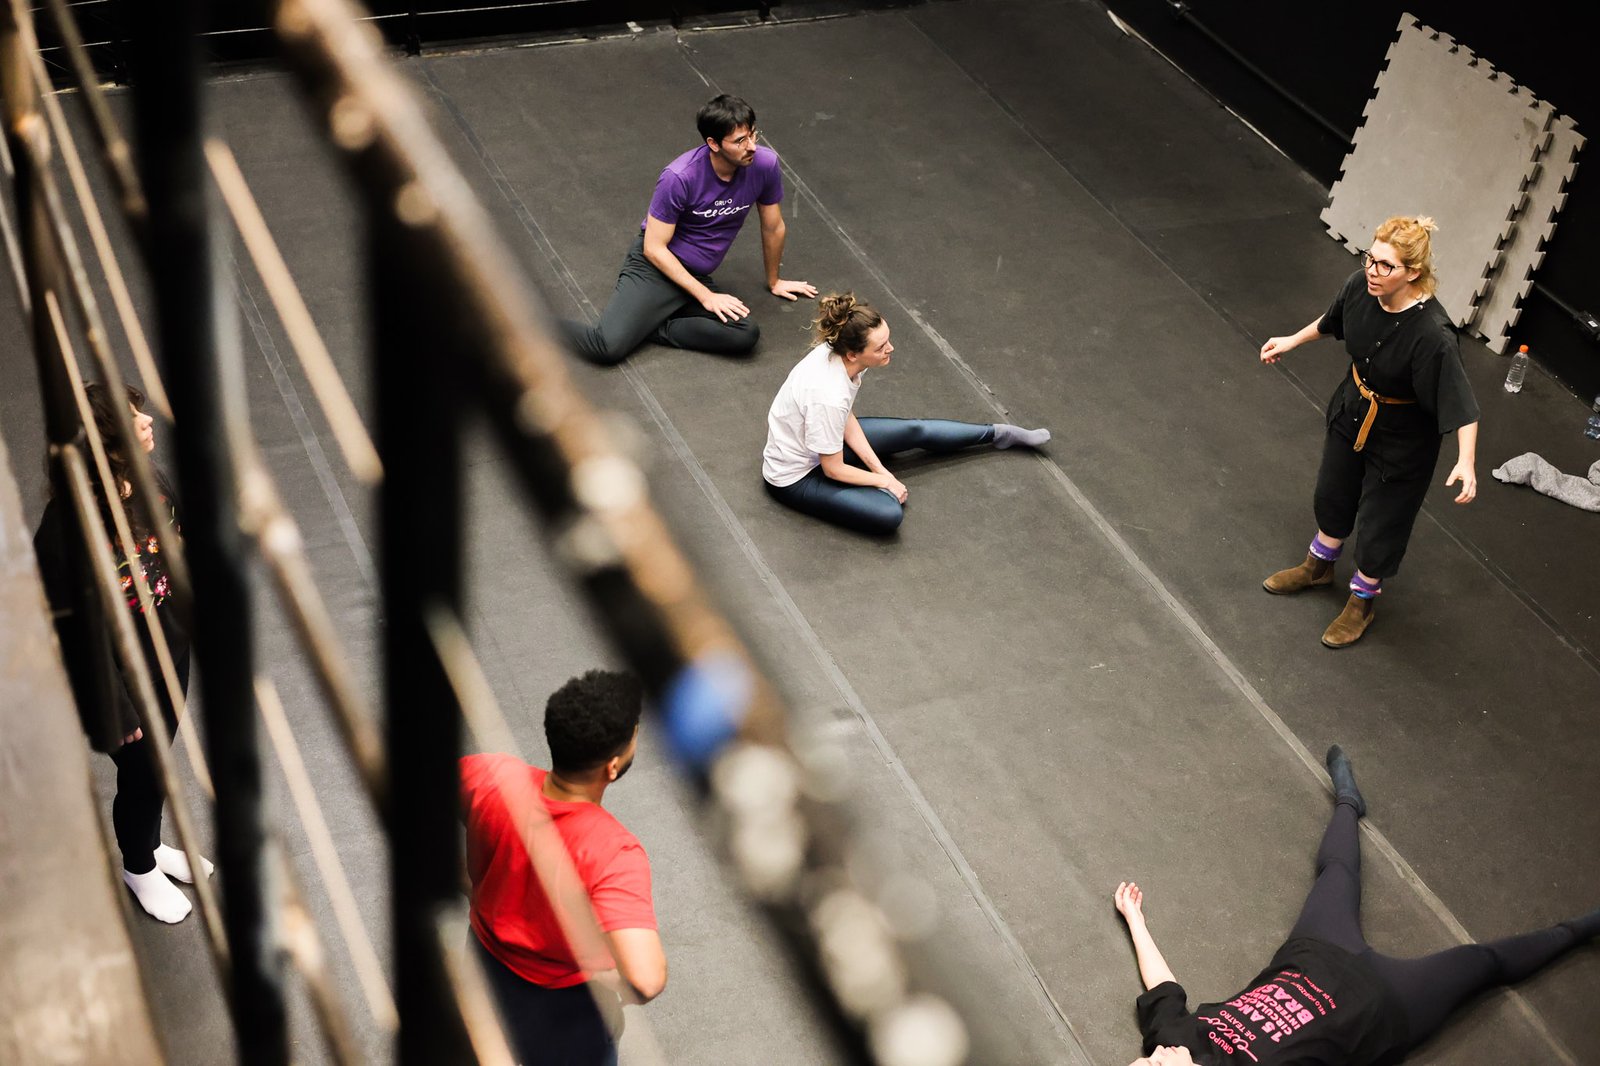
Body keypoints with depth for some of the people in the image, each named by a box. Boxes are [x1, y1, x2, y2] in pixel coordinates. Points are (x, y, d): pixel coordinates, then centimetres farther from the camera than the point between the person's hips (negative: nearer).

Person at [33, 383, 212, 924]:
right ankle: (138, 866, 48)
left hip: (171, 654, 6)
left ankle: (150, 843, 57)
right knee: (141, 774, 17)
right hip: (124, 676, -6)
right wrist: (118, 711, -17)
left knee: (159, 758, 28)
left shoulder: (150, 484, -14)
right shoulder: (66, 530, -34)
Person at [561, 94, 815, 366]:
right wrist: (706, 296, -17)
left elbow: (773, 227, 8)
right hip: (654, 265, -5)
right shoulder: (680, 177, -22)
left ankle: (653, 328, -10)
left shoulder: (764, 164, -11)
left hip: (697, 276, 5)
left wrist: (774, 281, 21)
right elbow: (654, 248, -15)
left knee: (746, 335, -25)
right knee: (609, 347, -27)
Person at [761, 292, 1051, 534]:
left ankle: (999, 434, 32)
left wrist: (878, 468, -5)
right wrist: (884, 481, -10)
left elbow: (848, 420, 0)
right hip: (796, 476, -8)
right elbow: (833, 470, -25)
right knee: (890, 514, -24)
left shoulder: (837, 353, -16)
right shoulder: (829, 397, -40)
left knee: (916, 431, 11)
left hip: (821, 441, 8)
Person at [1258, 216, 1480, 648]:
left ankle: (1361, 602, 41)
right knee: (1334, 494, 27)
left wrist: (1466, 462, -42)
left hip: (1401, 439, -6)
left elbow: (1460, 405, -33)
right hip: (1352, 411, 6)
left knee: (1381, 522, 14)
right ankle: (1318, 567, 55)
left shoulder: (1432, 335, -39)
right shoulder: (1362, 286, -21)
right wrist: (1292, 342, 15)